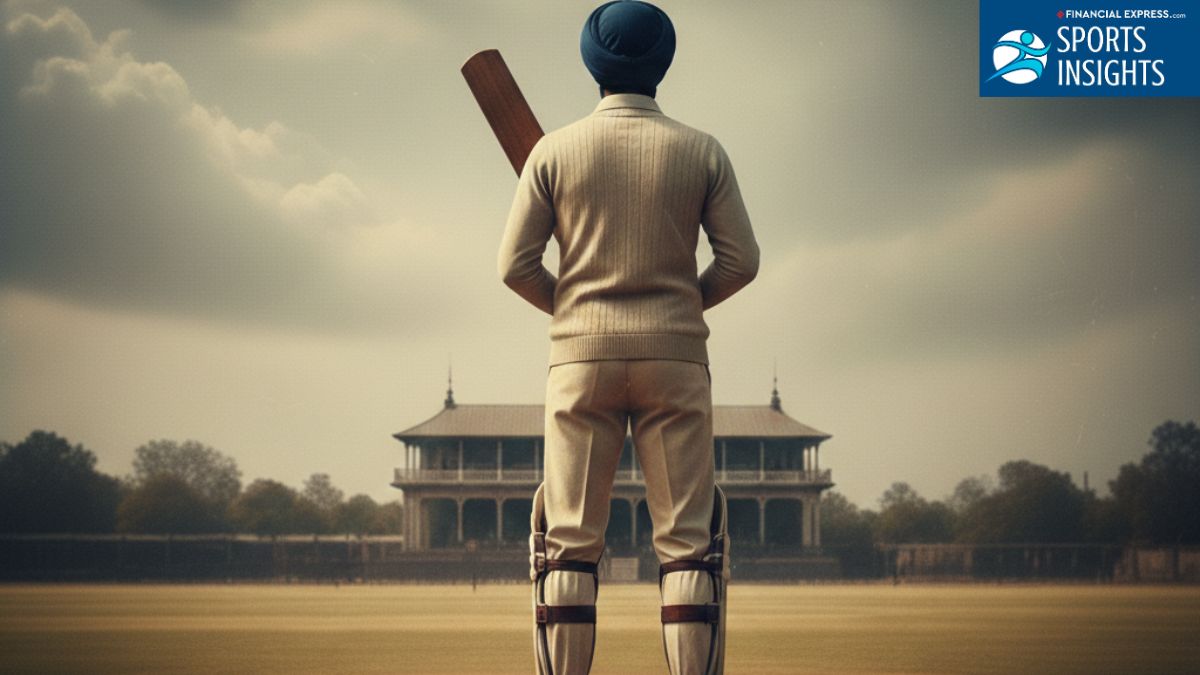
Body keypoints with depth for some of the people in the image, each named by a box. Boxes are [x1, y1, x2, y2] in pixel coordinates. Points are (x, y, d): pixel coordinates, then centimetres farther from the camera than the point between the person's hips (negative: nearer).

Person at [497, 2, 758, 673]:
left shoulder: (555, 151, 0)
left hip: (581, 352, 0)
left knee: (570, 542, 4)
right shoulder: (702, 151, 1)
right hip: (675, 355, 0)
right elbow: (741, 259, 1)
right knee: (689, 541, 2)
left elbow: (516, 264, -1)